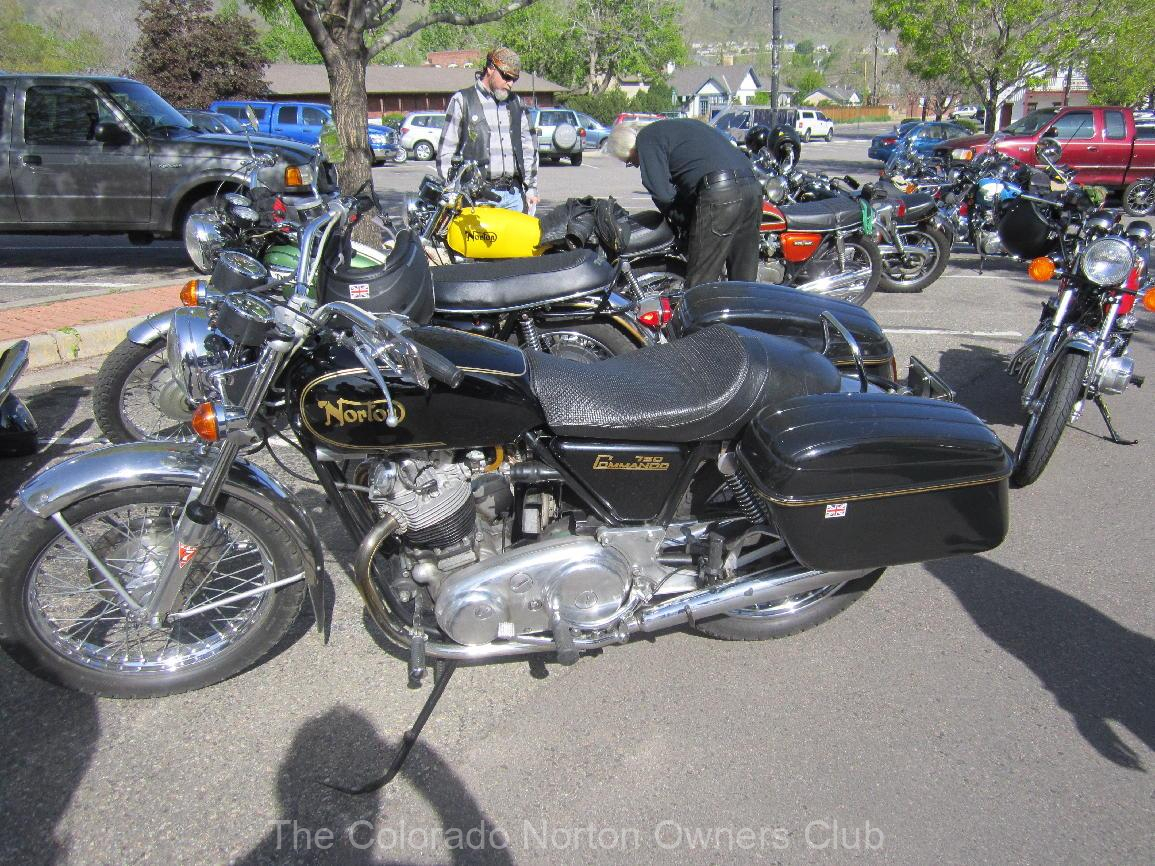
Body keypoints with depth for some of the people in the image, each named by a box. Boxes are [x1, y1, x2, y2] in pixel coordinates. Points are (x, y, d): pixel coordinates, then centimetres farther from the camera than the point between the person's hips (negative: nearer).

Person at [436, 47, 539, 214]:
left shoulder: (515, 102, 19)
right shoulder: (462, 100, 4)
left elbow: (527, 147, 21)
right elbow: (446, 151, 2)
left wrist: (531, 188, 14)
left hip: (514, 193, 5)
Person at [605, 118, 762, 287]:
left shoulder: (646, 138, 4)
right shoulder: (675, 126, 30)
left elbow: (661, 192, -6)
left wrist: (676, 217, 11)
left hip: (720, 192, -9)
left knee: (701, 282, -3)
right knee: (744, 277, 12)